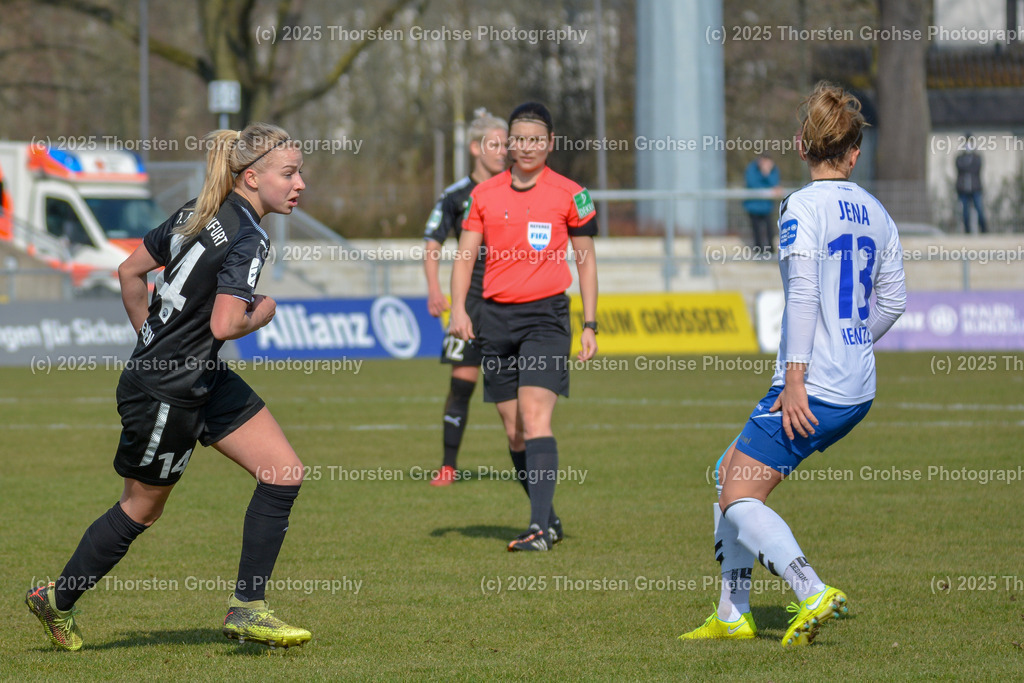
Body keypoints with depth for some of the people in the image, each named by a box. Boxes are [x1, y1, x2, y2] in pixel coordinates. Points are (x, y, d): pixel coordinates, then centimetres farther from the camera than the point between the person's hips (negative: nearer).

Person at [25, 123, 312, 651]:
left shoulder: (198, 214, 6)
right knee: (142, 508, 8)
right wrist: (261, 313, -9)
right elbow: (224, 326, -29)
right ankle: (57, 602, 26)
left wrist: (152, 339, 19)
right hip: (166, 393, -9)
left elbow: (130, 272, 12)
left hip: (205, 380, 9)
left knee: (285, 474, 3)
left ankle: (247, 609, 6)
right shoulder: (248, 239, -21)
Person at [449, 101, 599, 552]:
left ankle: (539, 528, -23)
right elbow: (465, 254, 10)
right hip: (497, 316, 4)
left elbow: (585, 261, 7)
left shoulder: (569, 195, 1)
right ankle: (548, 519, 20)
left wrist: (590, 325, 3)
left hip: (546, 314, -4)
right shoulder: (484, 194, 9)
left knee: (535, 417, -18)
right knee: (513, 430, 6)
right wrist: (458, 308, -6)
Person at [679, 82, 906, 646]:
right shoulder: (875, 213, 11)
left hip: (812, 390, -8)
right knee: (733, 468, 19)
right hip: (859, 392, 8)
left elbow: (803, 296, -19)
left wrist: (795, 378, -20)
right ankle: (733, 615, 17)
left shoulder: (802, 207, -11)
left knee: (738, 498, -3)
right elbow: (892, 301, 17)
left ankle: (813, 592, -22)